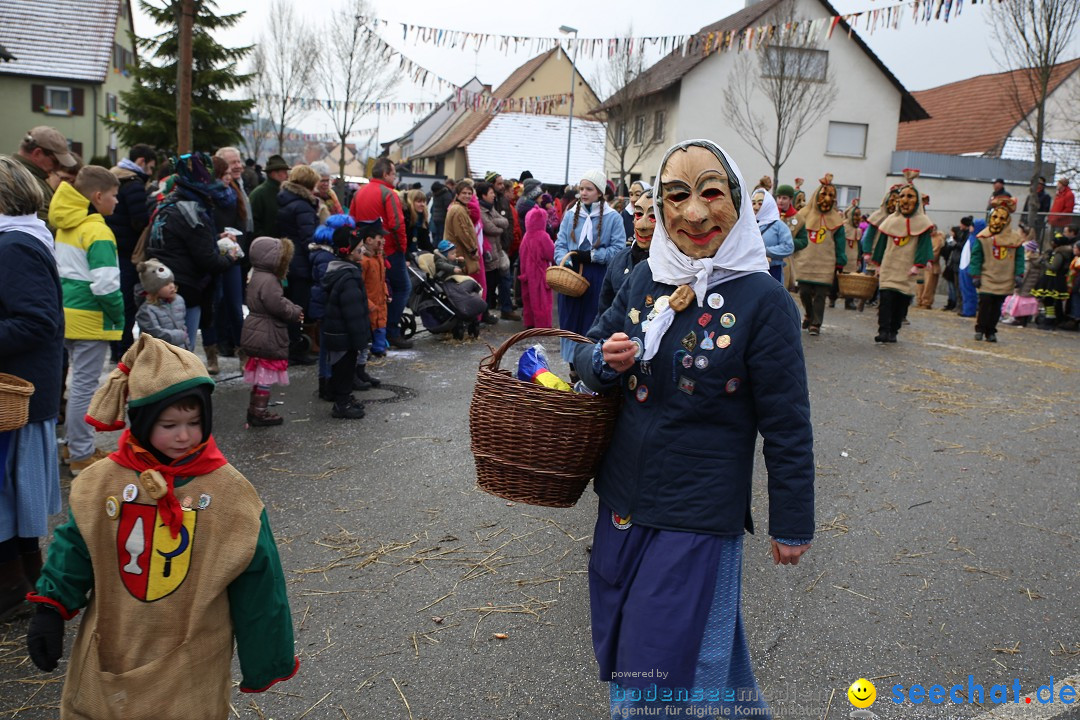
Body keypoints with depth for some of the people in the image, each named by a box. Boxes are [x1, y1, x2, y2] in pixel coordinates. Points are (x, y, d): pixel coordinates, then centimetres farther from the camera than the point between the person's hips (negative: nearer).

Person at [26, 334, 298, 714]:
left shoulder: (229, 491, -13)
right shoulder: (102, 481, -7)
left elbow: (256, 581, -7)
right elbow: (75, 549, 5)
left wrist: (265, 659, -2)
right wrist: (50, 609, -6)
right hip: (109, 658, 3)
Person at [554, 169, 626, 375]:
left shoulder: (612, 217, -2)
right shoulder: (570, 215, 8)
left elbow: (618, 249, -6)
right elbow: (560, 244, 7)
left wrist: (591, 255, -12)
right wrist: (564, 260, -13)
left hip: (598, 279, -3)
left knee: (593, 325, -1)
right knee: (571, 321, 6)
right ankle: (574, 366, 17)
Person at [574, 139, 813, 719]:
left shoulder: (763, 299, -15)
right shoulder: (645, 278, 0)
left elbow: (787, 426, -11)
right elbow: (588, 356, 9)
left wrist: (792, 524, -5)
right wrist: (604, 360, -15)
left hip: (699, 514, -6)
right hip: (624, 497, 6)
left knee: (671, 655, 8)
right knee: (622, 643, 22)